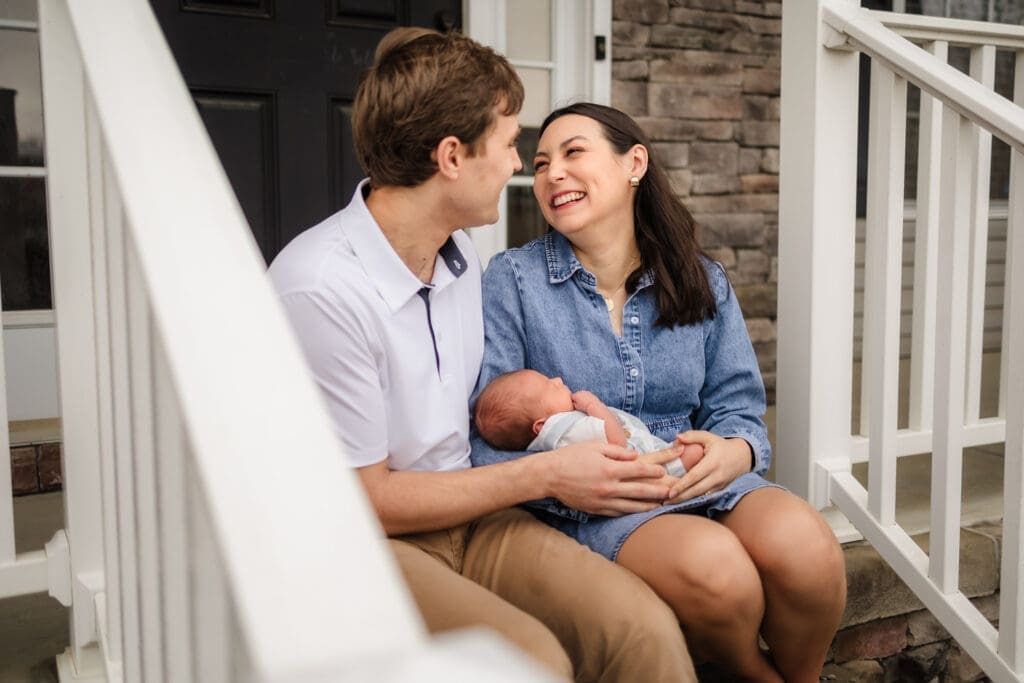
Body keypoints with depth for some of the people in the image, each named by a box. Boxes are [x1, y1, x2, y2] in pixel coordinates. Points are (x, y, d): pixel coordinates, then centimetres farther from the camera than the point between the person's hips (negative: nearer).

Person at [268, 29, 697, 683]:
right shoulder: (320, 287, -21)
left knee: (645, 627, -19)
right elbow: (366, 500, -15)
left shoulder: (459, 250, 6)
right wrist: (544, 474, -13)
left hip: (465, 510, 6)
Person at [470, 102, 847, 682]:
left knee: (804, 545, -27)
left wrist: (735, 452, -16)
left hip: (698, 481, 4)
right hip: (585, 505, -3)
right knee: (715, 566, -32)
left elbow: (739, 410, 8)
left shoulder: (701, 281, 9)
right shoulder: (513, 280, -2)